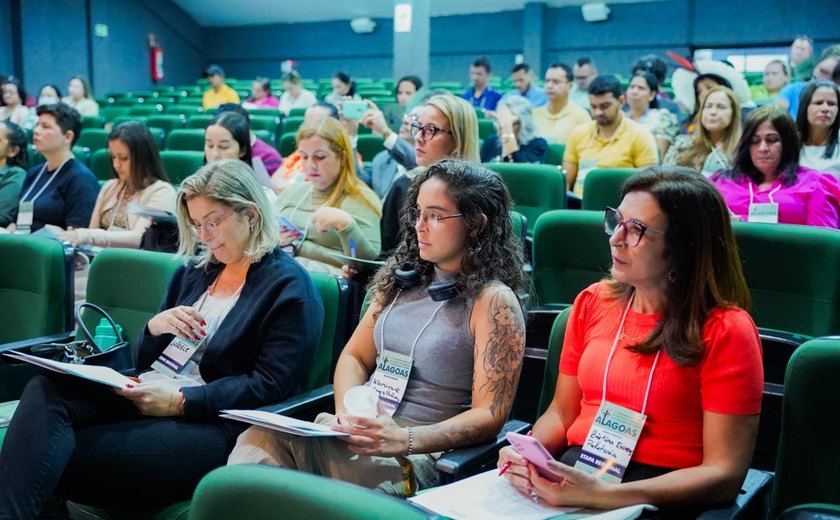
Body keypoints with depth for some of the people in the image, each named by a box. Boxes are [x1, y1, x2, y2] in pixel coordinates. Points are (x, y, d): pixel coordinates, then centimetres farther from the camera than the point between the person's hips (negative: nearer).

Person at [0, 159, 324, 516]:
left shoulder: (290, 287, -2)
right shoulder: (194, 270, 20)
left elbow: (271, 386, -11)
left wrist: (181, 401, -19)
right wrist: (155, 327, 0)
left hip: (211, 421, -7)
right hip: (146, 395, 7)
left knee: (62, 458, -27)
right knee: (45, 390, -24)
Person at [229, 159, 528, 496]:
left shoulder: (494, 301, -5)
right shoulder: (403, 277, 15)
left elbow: (489, 415, -9)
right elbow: (354, 357, 17)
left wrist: (405, 440, -23)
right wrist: (346, 412, -5)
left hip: (423, 453, -6)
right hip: (363, 432, 6)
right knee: (259, 438, -27)